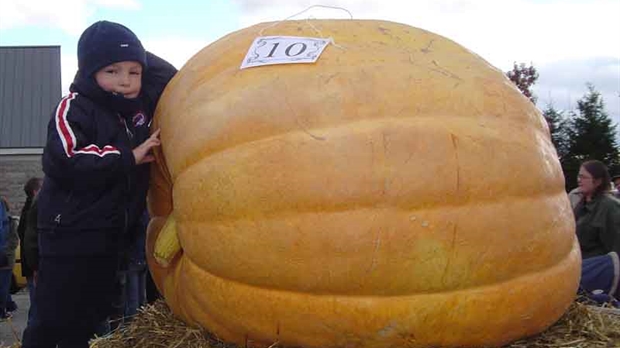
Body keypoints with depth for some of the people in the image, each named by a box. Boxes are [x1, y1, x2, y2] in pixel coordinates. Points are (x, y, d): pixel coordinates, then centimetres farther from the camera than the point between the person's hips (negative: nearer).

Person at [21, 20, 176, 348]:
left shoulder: (140, 102, 5)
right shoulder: (75, 108, -14)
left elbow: (169, 79, 21)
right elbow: (63, 162, -28)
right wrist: (128, 157, -23)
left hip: (110, 231, 7)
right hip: (70, 231, -7)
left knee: (92, 315, 16)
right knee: (55, 317, -2)